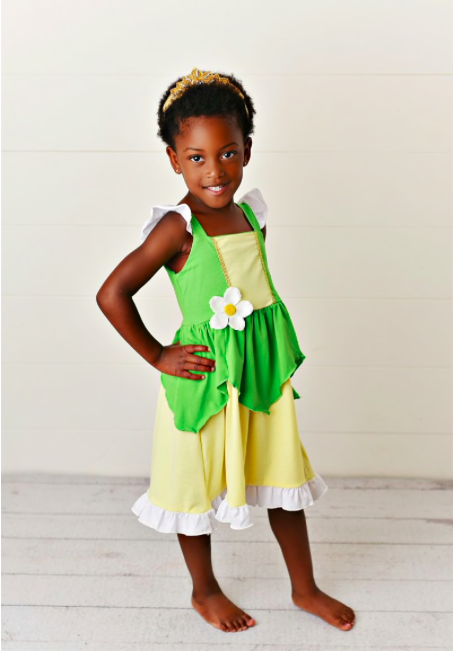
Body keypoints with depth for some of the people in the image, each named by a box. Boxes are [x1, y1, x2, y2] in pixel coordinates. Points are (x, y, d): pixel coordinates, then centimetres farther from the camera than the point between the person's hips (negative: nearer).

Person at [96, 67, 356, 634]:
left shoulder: (250, 214, 1)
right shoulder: (178, 227, -17)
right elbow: (111, 294, -17)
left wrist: (272, 350, 13)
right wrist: (158, 357, -11)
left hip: (263, 372, 6)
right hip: (203, 377, -6)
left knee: (285, 479, 16)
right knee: (199, 487, 13)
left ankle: (305, 588, 37)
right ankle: (204, 590, 38)